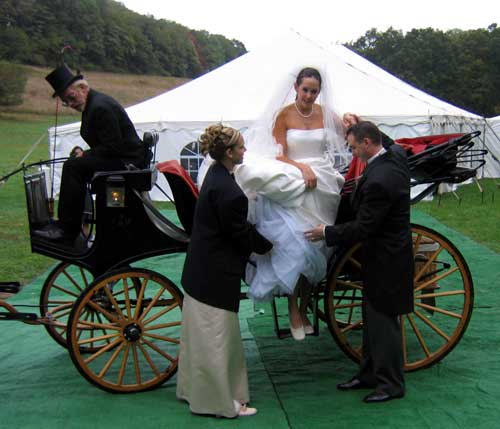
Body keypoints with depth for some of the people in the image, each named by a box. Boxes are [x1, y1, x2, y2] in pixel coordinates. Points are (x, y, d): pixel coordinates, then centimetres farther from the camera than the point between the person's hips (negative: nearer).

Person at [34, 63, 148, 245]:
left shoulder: (100, 107, -18)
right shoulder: (92, 104, 15)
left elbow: (112, 147, -23)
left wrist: (85, 155, -12)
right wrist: (83, 154, 7)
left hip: (127, 161, -11)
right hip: (120, 157, 11)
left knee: (73, 167, -20)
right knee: (75, 166, 14)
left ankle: (66, 230, -15)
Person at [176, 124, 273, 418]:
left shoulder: (217, 175, 5)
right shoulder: (227, 190, -26)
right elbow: (240, 232, -18)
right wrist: (267, 246, -2)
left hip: (202, 269, 10)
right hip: (216, 274, -10)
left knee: (201, 333, 21)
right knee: (217, 336, 2)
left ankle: (194, 388, 36)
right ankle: (221, 401, 15)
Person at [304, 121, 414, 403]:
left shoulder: (378, 181, -29)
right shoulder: (396, 156, -1)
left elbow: (362, 228, -24)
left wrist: (327, 233, -11)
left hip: (385, 260, -10)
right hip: (387, 254, 10)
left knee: (383, 322, 3)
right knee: (373, 319, 19)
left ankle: (392, 384, 17)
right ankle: (369, 374, 32)